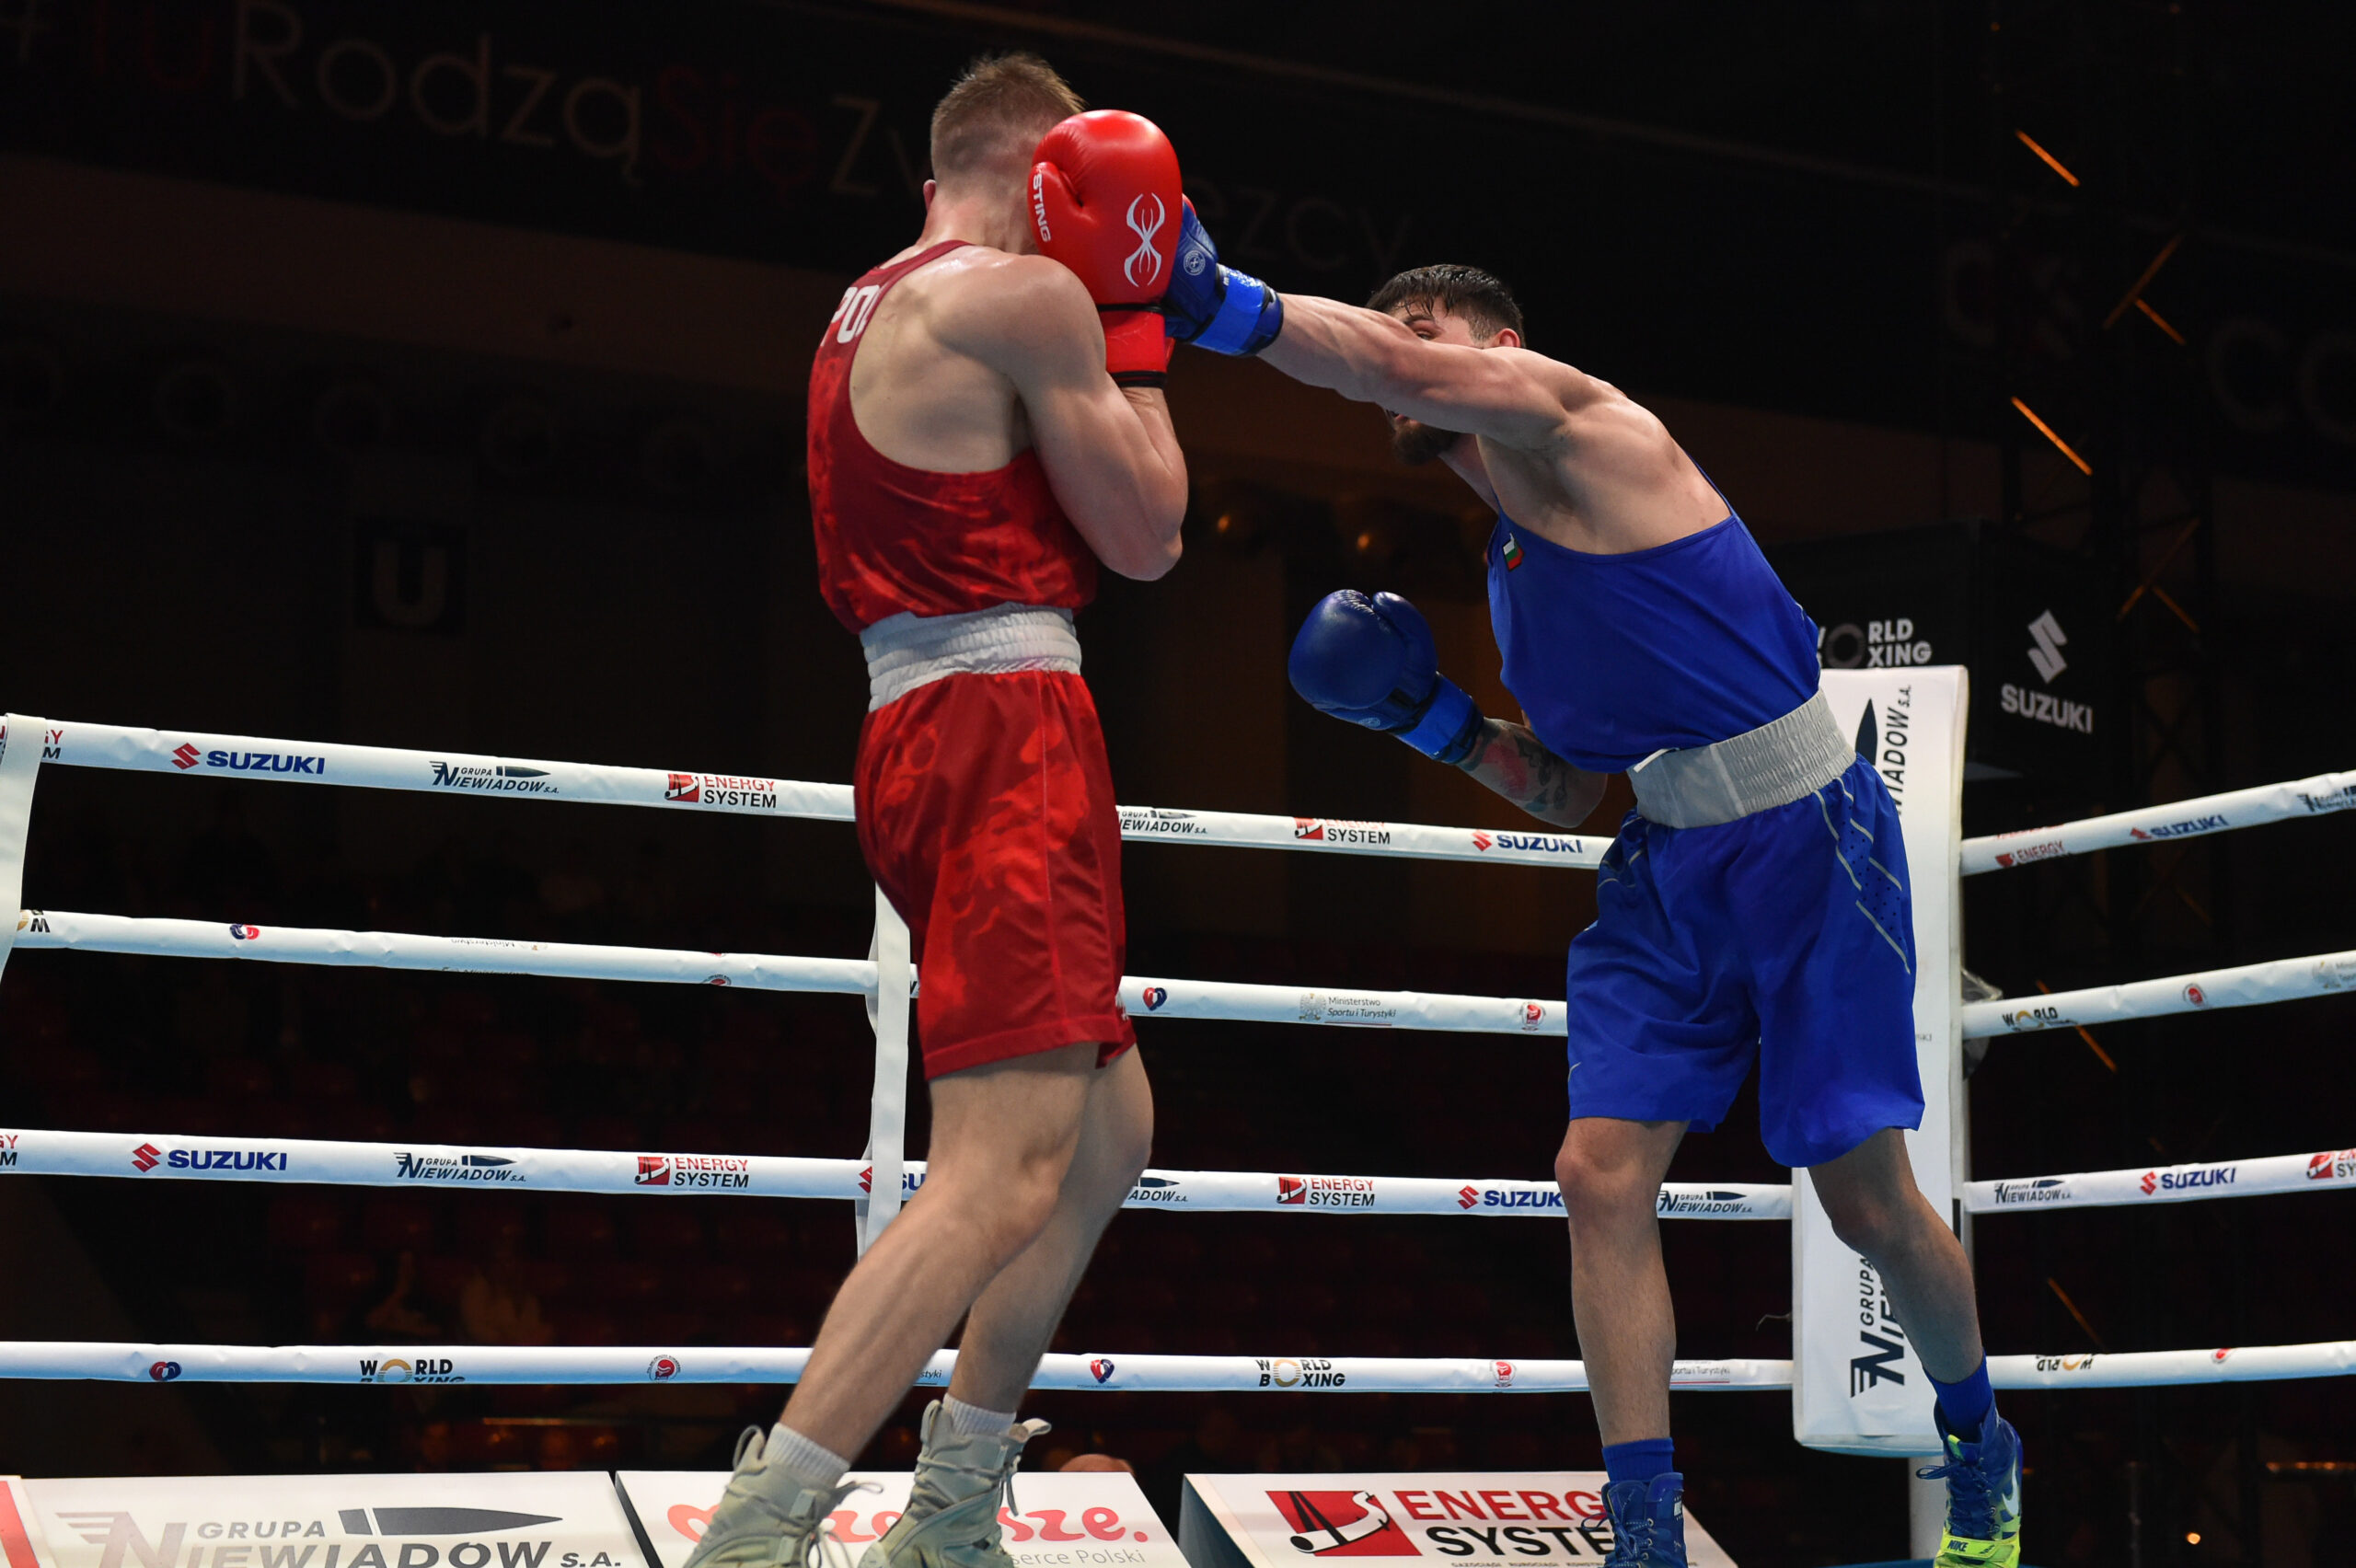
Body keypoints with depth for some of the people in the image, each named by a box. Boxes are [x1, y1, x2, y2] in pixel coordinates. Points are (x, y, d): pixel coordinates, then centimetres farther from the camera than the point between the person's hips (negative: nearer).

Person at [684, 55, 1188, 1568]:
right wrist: (1135, 324, 7)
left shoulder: (868, 312, 21)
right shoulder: (1029, 295, -7)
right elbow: (1144, 537, -3)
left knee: (1111, 1124, 19)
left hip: (924, 734, 10)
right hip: (1008, 725, -10)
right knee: (1005, 1169, -18)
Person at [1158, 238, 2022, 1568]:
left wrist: (1225, 305, -33)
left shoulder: (1573, 421, -6)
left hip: (1808, 836, -8)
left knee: (1871, 1202, 1)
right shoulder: (1510, 570, 16)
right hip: (1666, 866, 8)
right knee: (1602, 1175, -7)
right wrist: (1432, 717, 7)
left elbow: (1410, 368, -27)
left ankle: (1980, 1444, 28)